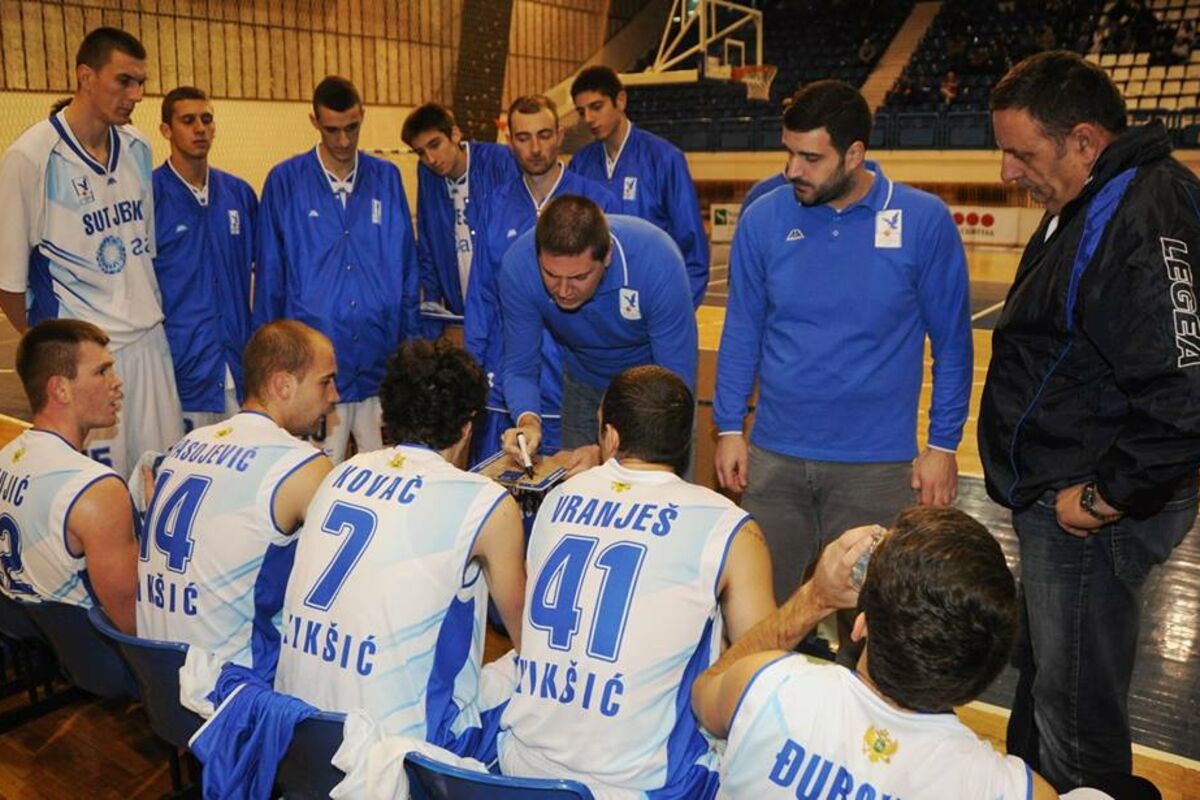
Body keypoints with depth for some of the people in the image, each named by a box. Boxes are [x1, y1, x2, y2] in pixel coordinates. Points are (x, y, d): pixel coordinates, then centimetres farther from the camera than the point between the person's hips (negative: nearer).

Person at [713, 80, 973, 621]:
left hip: (877, 464, -2)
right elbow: (741, 332, 6)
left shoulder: (924, 221, -8)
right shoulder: (763, 219, -3)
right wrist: (729, 427, 3)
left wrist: (942, 444, -2)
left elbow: (951, 343, 0)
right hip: (774, 459, 2)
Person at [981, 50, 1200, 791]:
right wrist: (1045, 485, 15)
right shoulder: (1087, 207, 9)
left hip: (1092, 516, -10)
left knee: (1076, 712, 5)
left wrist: (1105, 500, -19)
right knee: (1043, 678, 26)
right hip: (1057, 495, 10)